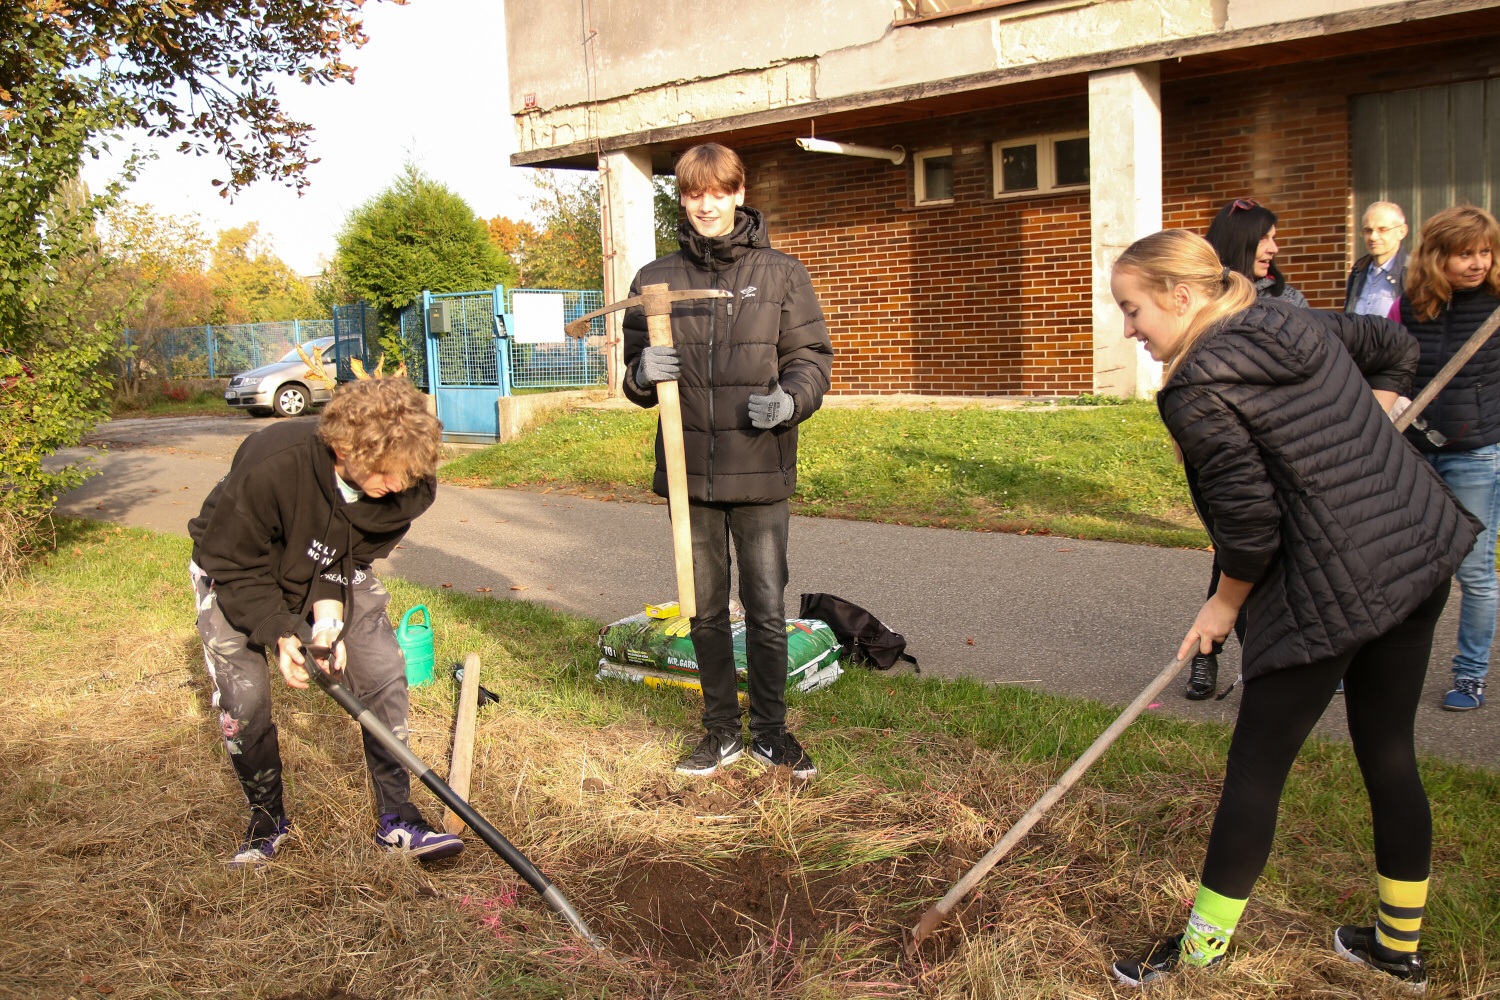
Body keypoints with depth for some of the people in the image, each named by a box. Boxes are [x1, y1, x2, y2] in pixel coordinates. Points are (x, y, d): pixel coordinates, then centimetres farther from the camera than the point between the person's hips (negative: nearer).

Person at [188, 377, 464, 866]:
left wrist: (329, 617, -31)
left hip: (334, 573, 3)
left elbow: (350, 557, -15)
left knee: (384, 673, -9)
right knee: (243, 699, -8)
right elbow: (235, 566, -27)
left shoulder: (406, 486, -27)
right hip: (236, 575, -3)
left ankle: (396, 818, 3)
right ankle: (267, 819, 18)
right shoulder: (269, 468, -40)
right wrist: (281, 634, -33)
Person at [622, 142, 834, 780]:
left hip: (760, 470, -2)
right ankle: (722, 732, 28)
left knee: (767, 609, 4)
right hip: (690, 471, 2)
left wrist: (790, 398, -18)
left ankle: (770, 731, 23)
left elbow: (811, 358, 3)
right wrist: (643, 374, -12)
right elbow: (637, 381, 12)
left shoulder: (780, 274, 2)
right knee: (706, 610, 13)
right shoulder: (655, 279, 7)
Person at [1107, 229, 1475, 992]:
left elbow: (1249, 522, -16)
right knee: (1388, 756, 19)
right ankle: (1400, 948, 35)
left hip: (1330, 590, -8)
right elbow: (1394, 350, 25)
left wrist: (1224, 605, 1)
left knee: (1255, 768, 5)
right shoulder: (1302, 324, 8)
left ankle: (1200, 953, 20)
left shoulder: (1199, 389, -17)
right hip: (1422, 554, 9)